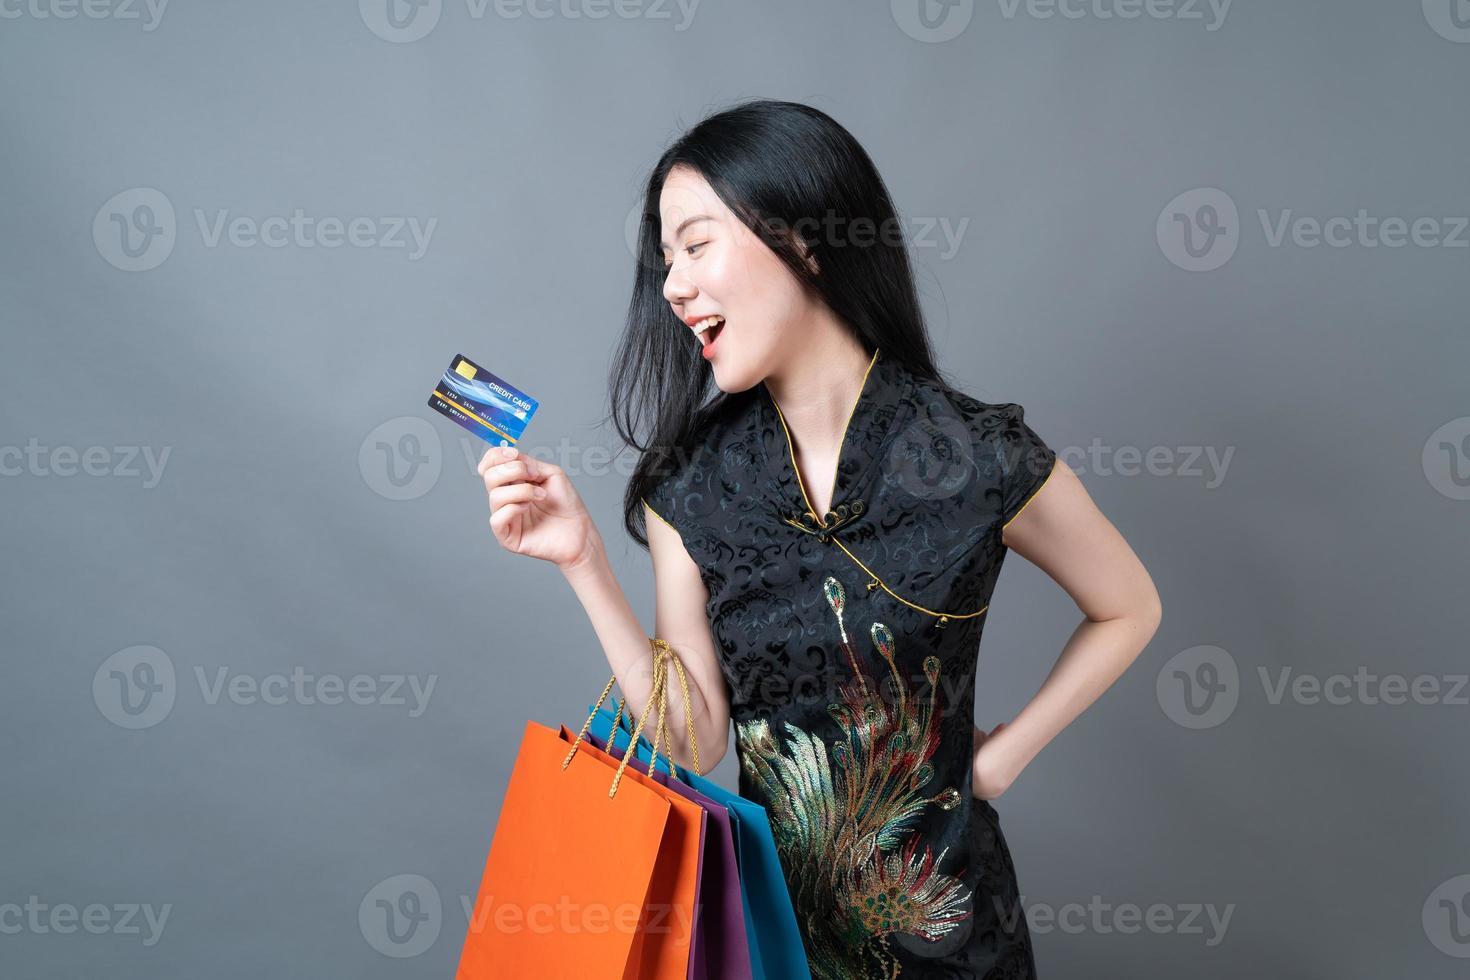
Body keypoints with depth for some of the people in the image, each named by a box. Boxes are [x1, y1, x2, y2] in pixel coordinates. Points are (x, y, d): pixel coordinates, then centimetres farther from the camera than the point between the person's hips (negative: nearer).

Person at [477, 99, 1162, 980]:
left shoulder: (980, 459, -17)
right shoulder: (689, 483, -9)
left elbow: (1129, 610, -1)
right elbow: (694, 739, -10)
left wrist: (1003, 757, -6)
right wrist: (585, 561, -17)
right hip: (764, 908, 2)